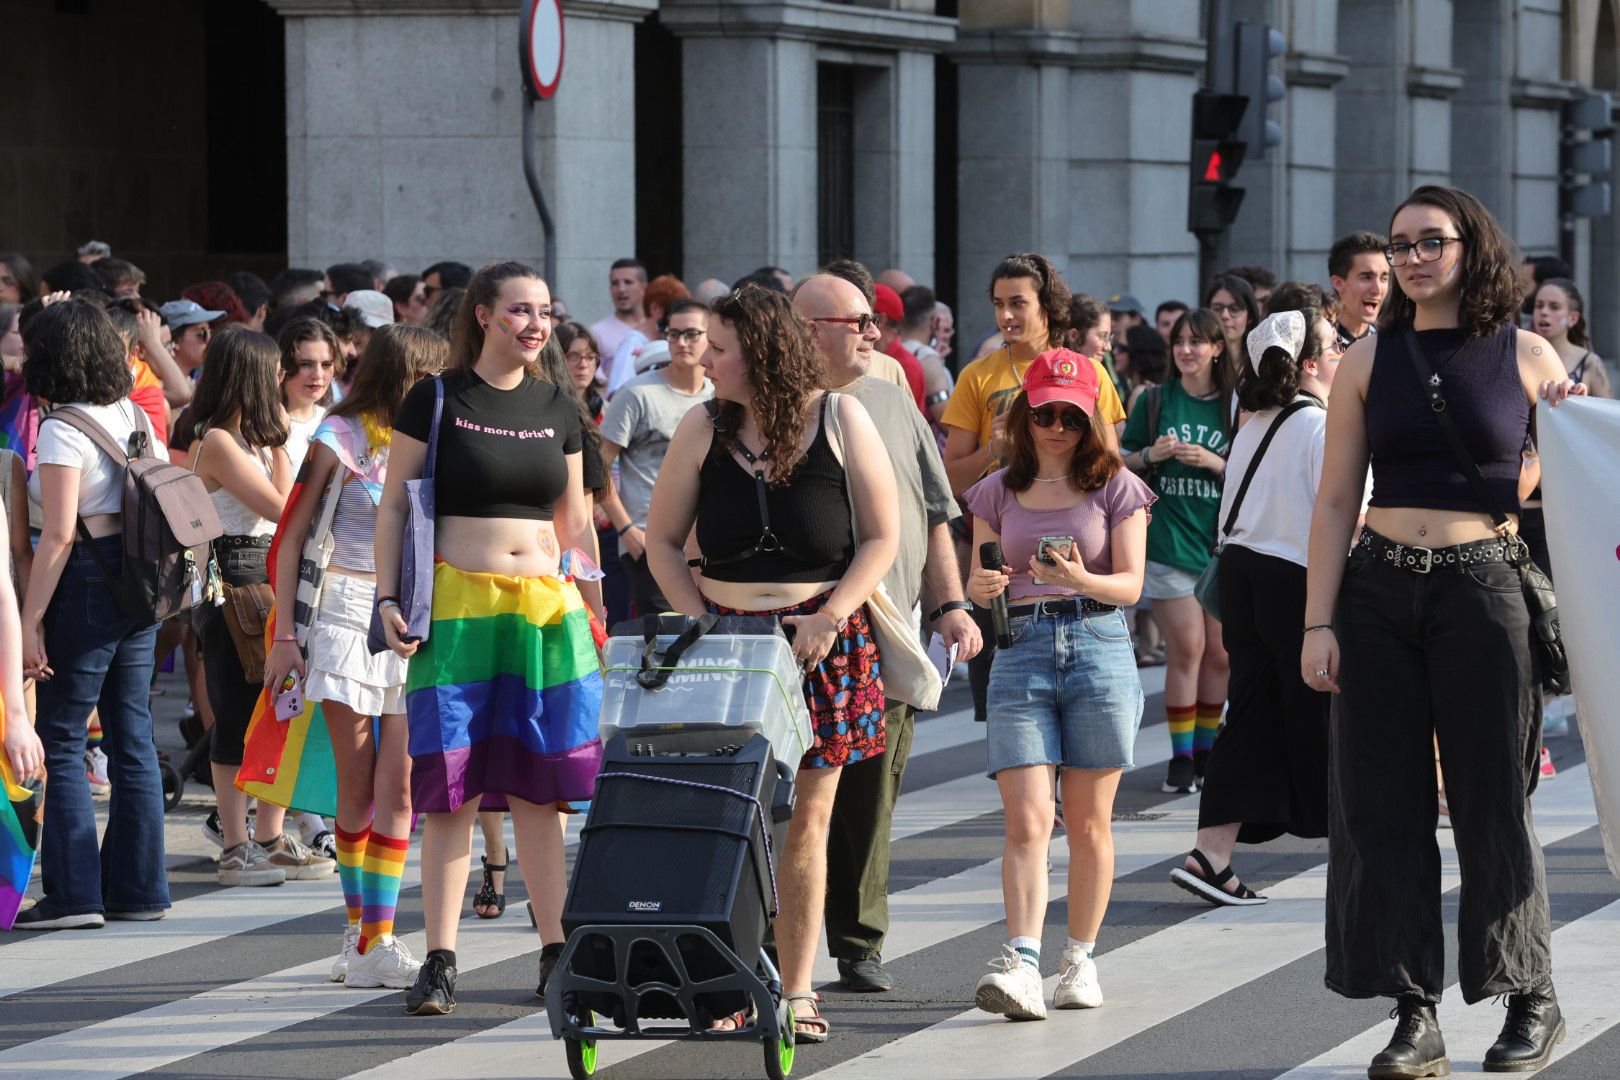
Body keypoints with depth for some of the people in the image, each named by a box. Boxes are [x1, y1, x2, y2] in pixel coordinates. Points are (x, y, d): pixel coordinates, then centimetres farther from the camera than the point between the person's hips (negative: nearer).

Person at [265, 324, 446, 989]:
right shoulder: (341, 437, -1)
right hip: (347, 611, -3)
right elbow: (292, 538, 0)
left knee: (397, 784, -5)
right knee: (357, 786, 0)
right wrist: (285, 634, -7)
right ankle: (359, 928, 13)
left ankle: (376, 940, -4)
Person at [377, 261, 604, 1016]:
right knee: (452, 786, -5)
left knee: (539, 786, 6)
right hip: (458, 607, -4)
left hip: (545, 611, 4)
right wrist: (387, 598, -7)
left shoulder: (557, 408, 12)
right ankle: (440, 961, -2)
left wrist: (597, 609, 14)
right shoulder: (436, 400, 0)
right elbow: (393, 504, 1)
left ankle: (556, 954, 12)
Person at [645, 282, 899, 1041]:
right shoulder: (703, 430, 5)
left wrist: (830, 616, -11)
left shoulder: (839, 421, 0)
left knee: (805, 820, 0)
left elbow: (882, 536, 1)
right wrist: (698, 622, -4)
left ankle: (796, 992, 6)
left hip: (823, 643, -1)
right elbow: (662, 541, 10)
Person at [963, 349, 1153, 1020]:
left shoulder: (1116, 488, 6)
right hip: (1019, 651, 1)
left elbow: (1130, 584, -1)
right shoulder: (997, 493, 13)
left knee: (1088, 822, 4)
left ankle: (1080, 960, 14)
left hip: (1099, 647, -1)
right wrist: (981, 587, -10)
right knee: (1026, 820, -12)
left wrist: (1081, 579, -22)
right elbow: (979, 583, 14)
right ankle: (1021, 964, -21)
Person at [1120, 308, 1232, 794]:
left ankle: (1205, 748, 18)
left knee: (1219, 653, 2)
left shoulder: (1233, 406, 6)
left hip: (1221, 542, 2)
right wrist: (1151, 455, -9)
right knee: (1186, 648, -8)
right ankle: (1181, 757, -2)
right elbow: (1121, 461, 11)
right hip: (1168, 540, -2)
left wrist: (1212, 461, -11)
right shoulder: (1154, 401, 7)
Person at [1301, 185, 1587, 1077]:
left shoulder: (1526, 357, 4)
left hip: (1484, 590, -2)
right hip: (1378, 593, 2)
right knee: (1383, 803, 1)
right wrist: (1317, 623, -1)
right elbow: (1335, 502, 6)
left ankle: (1531, 1001, 16)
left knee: (1492, 799, 1)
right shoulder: (1368, 361, 7)